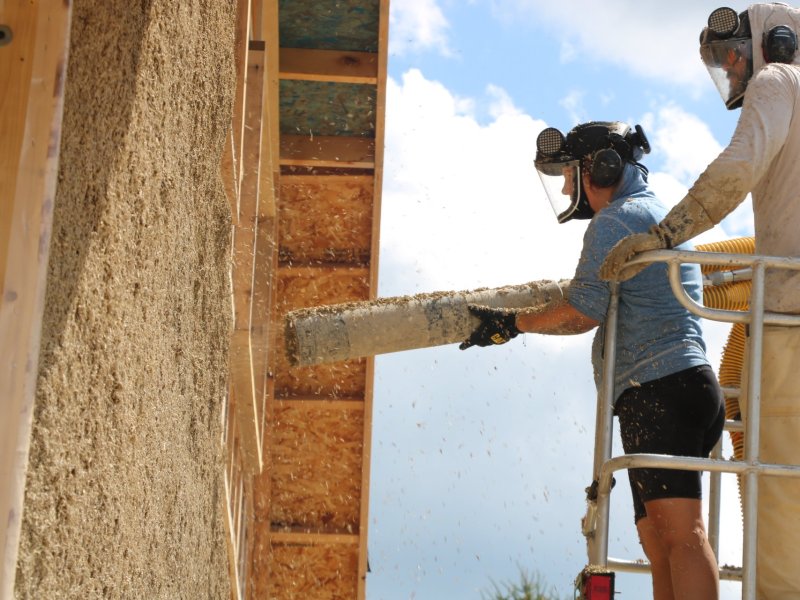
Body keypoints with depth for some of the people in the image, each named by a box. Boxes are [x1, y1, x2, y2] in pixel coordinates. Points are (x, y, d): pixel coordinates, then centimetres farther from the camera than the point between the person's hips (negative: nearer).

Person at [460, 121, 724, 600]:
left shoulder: (614, 221, -5)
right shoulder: (661, 215, 26)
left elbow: (582, 314, -10)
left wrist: (513, 323, 3)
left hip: (657, 390, -10)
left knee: (681, 530, -19)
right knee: (658, 535, 7)